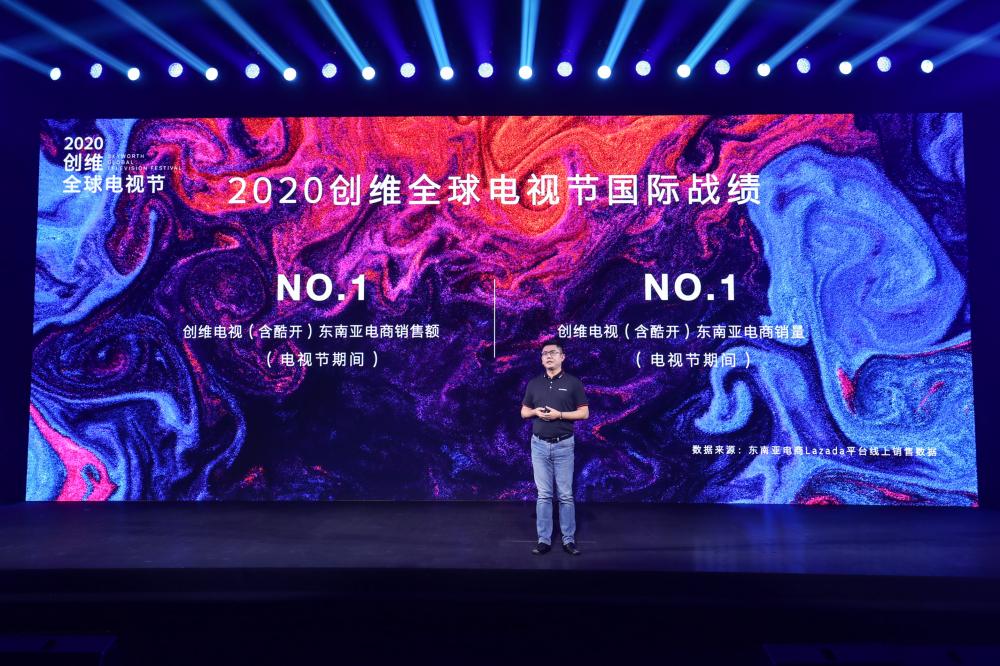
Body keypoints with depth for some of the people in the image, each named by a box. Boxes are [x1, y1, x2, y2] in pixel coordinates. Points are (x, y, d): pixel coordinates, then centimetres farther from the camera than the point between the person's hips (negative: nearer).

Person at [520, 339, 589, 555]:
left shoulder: (573, 382, -2)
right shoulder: (534, 383, 7)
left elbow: (584, 413, -3)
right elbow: (524, 412, 13)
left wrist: (559, 414, -16)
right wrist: (536, 412, -9)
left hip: (563, 445, -2)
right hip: (539, 444, 2)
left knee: (565, 494, 3)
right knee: (543, 494, 6)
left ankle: (569, 539, 13)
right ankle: (544, 540, 12)